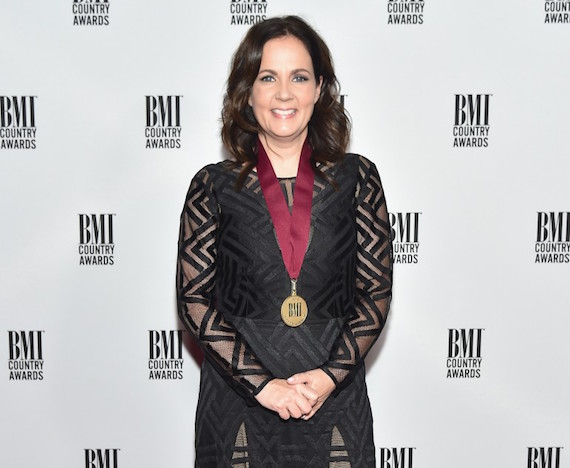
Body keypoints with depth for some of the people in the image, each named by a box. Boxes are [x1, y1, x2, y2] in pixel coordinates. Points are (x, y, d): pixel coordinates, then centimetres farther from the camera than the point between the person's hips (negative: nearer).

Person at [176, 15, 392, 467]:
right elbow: (194, 300, -4)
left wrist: (332, 373, -10)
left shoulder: (357, 178, 0)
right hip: (237, 399, 0)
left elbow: (377, 291, 0)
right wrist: (261, 382, -12)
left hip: (335, 398, 1)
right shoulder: (213, 187, -2)